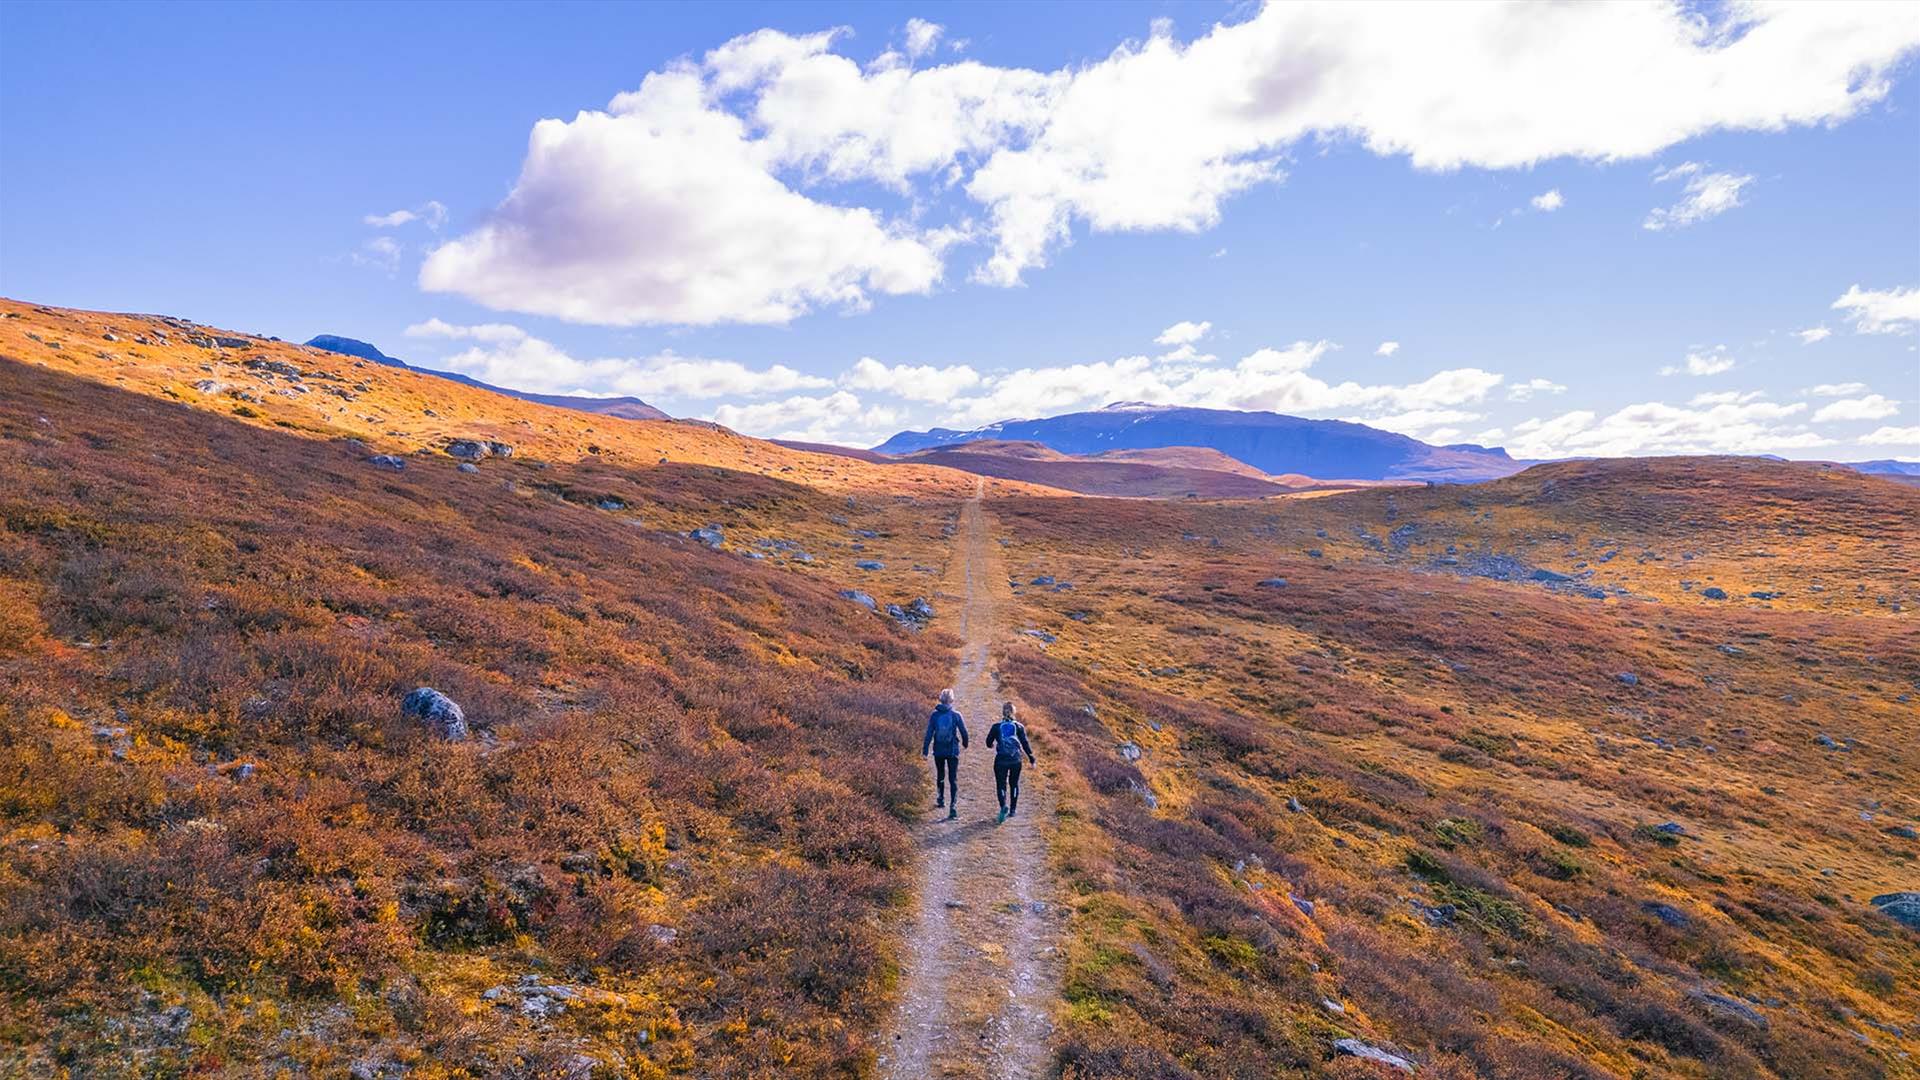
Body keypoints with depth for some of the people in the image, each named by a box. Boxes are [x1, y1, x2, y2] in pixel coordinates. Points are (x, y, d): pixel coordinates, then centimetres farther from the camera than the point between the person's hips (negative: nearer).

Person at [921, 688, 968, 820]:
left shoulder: (934, 715, -5)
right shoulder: (956, 715, -8)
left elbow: (929, 734, -5)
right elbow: (964, 732, 1)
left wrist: (925, 750, -1)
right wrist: (965, 743, 21)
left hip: (938, 751, 2)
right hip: (953, 751, -2)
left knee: (940, 776, 23)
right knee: (953, 779, -1)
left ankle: (941, 800, 38)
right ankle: (953, 807, -12)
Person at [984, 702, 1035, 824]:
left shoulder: (996, 727, -4)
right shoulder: (1019, 727, -2)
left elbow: (989, 743, 5)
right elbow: (1025, 744, -4)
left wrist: (993, 745, 28)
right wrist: (1031, 759, 3)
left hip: (1001, 760, -2)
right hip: (1016, 761, 2)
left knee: (1001, 785, 3)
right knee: (1014, 784, 19)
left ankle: (1004, 806, -22)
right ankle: (1013, 809, 24)